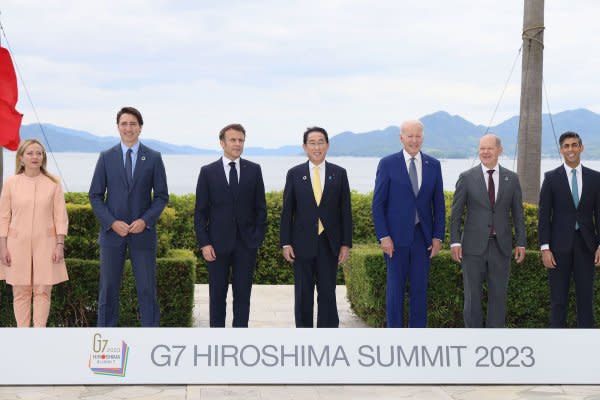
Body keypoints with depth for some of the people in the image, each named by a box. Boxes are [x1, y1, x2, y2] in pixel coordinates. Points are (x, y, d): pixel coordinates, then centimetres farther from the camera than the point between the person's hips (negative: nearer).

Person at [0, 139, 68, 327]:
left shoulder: (53, 184, 2)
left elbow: (60, 216, 2)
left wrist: (60, 244, -4)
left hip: (45, 244, 0)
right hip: (18, 244, 0)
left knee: (43, 291, -1)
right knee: (21, 292, 3)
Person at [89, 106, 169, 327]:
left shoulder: (153, 158, 3)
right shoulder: (106, 157, 4)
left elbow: (161, 196, 3)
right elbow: (95, 195, 3)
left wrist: (145, 221, -12)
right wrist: (112, 223, -10)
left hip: (143, 232, 0)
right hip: (112, 232, 1)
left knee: (147, 289, 2)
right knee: (108, 288, 5)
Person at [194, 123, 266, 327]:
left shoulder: (254, 170, 5)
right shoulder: (208, 172, 1)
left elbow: (260, 207, 7)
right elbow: (200, 211, 1)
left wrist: (258, 237, -2)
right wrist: (204, 243, -7)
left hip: (246, 244, 1)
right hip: (218, 244, -1)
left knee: (243, 294, 5)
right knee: (217, 294, 6)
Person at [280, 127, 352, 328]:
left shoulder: (339, 173, 4)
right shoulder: (294, 174, 3)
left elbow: (345, 210, 4)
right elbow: (287, 211, 3)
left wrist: (346, 243, -1)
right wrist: (285, 243, -3)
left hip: (329, 244, 0)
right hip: (303, 244, 0)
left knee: (328, 294, 2)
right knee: (303, 295, 6)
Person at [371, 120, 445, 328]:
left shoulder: (433, 165, 6)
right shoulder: (388, 164, -3)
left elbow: (438, 204, 8)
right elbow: (378, 204, -4)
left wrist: (438, 237, 2)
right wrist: (383, 236, -10)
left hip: (422, 235, 3)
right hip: (396, 236, -3)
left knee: (420, 287, 6)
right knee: (395, 287, 3)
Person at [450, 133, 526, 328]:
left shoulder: (511, 179, 5)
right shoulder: (467, 178, -2)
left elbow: (518, 213, 8)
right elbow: (456, 213, 0)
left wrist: (521, 243, 3)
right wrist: (455, 242, -7)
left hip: (501, 246, 2)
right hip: (474, 246, -2)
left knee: (498, 295, 6)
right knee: (472, 296, 4)